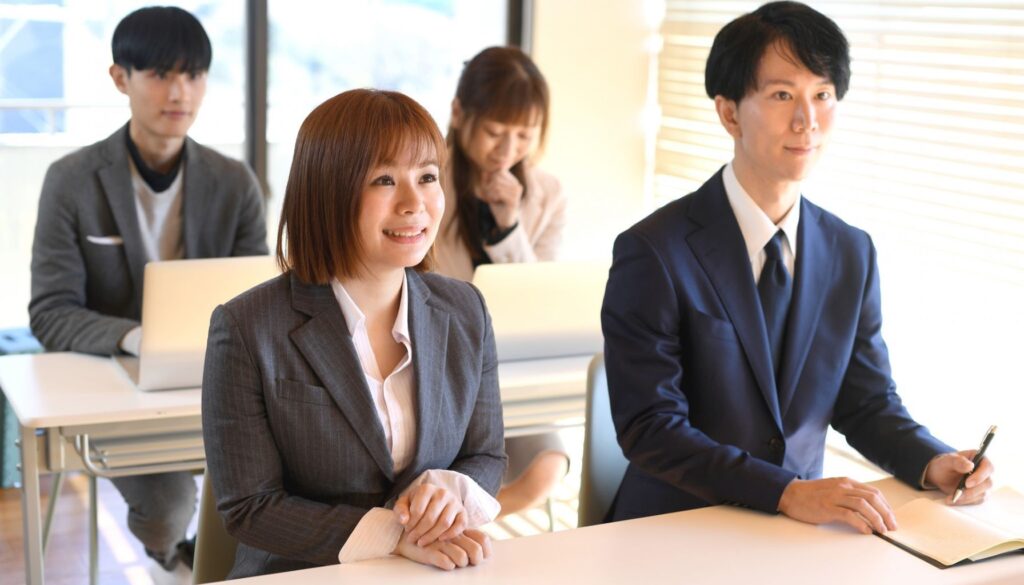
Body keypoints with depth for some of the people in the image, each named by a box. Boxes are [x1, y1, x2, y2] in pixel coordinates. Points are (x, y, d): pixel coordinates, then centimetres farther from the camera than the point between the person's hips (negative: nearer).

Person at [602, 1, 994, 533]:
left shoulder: (852, 253, 6)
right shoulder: (655, 252, -13)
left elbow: (867, 403, 13)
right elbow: (650, 428, -16)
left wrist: (932, 462, -7)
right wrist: (788, 491, -24)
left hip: (798, 530, 4)